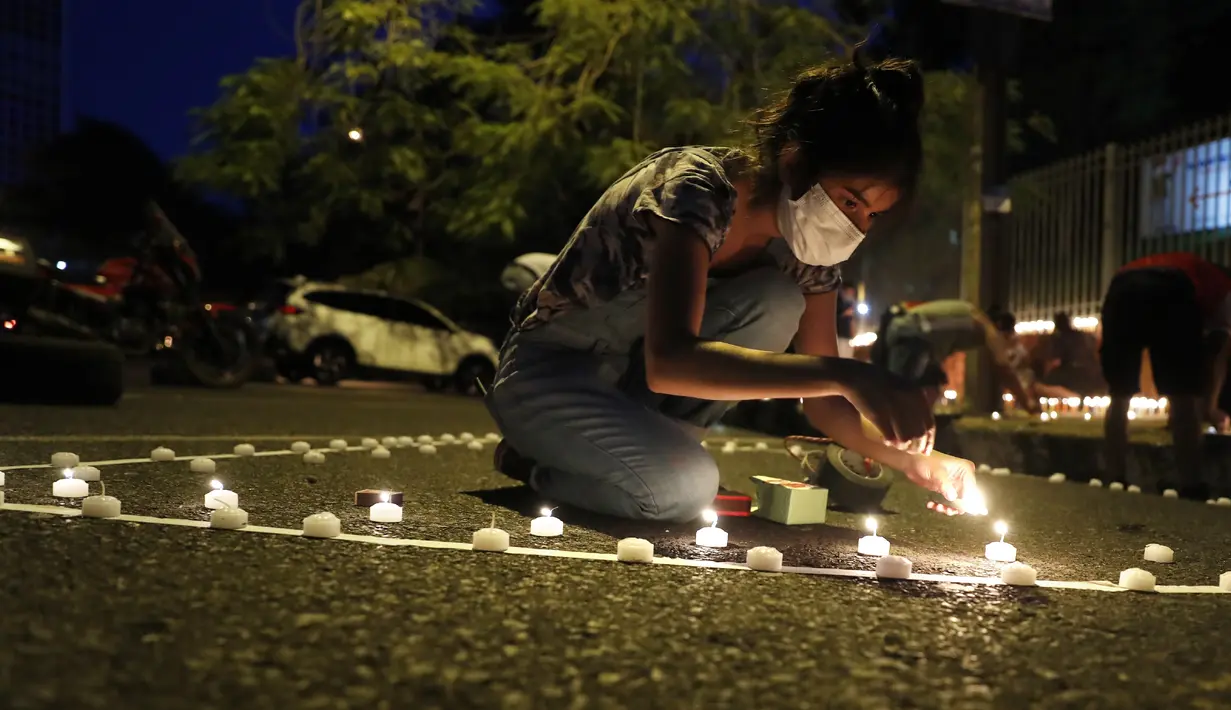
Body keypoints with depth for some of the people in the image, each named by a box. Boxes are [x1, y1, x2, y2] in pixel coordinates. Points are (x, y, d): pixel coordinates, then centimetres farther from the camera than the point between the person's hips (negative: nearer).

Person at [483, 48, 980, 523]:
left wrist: (917, 461, -17)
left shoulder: (800, 240, -5)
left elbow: (822, 399, -1)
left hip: (638, 382, 7)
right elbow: (668, 361, -43)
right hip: (548, 375, -6)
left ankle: (645, 445, -5)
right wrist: (845, 375, -48)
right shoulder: (702, 188, -28)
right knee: (684, 485, -33)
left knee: (778, 303, -17)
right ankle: (538, 465, -4)